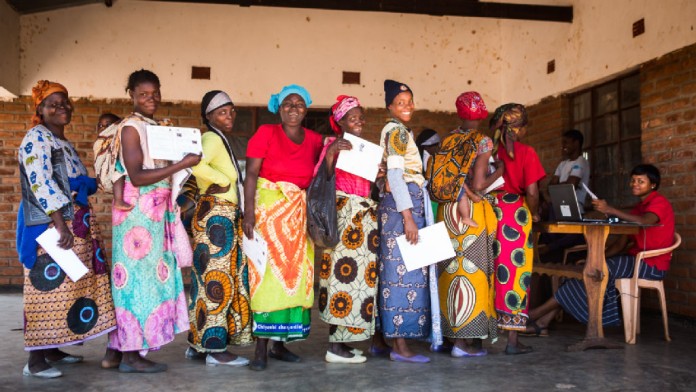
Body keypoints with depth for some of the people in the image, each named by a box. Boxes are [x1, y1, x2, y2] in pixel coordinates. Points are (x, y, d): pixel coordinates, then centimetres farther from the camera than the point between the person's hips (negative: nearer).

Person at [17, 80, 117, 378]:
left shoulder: (64, 143, 20)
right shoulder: (37, 138, -8)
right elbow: (41, 183, -19)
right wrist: (60, 224, -25)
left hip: (73, 225, 9)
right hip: (50, 226, -9)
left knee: (65, 285, 10)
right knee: (48, 285, -9)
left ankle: (52, 350, 19)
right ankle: (35, 359, -4)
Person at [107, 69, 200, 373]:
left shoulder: (156, 127, 16)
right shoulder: (131, 127, -9)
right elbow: (137, 176, -18)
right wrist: (181, 164, -19)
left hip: (157, 210, 8)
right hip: (139, 210, -8)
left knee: (152, 277, 9)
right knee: (139, 278, -4)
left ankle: (126, 349, 18)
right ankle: (130, 355, 4)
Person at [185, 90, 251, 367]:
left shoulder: (220, 140, 19)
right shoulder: (212, 139, -11)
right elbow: (196, 164, -31)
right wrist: (226, 180, -17)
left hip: (224, 217, 10)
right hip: (216, 215, -10)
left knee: (208, 280, 13)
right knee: (217, 281, -5)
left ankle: (198, 343, 22)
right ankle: (215, 349, 2)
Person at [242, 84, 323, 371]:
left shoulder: (314, 140, 10)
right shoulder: (266, 133, -1)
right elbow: (251, 174, -8)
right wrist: (248, 212, -15)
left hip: (300, 213, 5)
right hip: (269, 208, -4)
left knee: (295, 276, 5)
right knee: (268, 273, -7)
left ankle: (280, 343, 16)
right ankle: (261, 348, -1)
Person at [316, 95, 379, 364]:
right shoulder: (334, 144, -2)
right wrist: (331, 154, -25)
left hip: (363, 215, 8)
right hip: (342, 212, -8)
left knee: (358, 273, 6)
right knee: (344, 270, -11)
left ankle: (340, 340, 13)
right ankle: (335, 346, -6)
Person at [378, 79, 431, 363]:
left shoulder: (400, 131, 20)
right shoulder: (396, 131, -8)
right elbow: (395, 174, -17)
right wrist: (408, 216, -22)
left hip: (408, 203, 10)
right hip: (404, 204, -10)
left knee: (398, 271, 8)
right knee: (405, 271, -9)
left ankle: (388, 337, 13)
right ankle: (400, 345, -6)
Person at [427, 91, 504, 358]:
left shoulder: (448, 140, 8)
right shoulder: (483, 142, -6)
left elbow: (437, 178, 3)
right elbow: (478, 185, -13)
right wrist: (499, 172, 2)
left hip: (447, 210, 6)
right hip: (471, 212, -6)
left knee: (452, 269, 13)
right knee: (471, 270, -1)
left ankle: (452, 331, 22)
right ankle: (464, 340, 1)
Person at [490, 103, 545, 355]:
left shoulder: (488, 150, 6)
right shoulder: (526, 153, -4)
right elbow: (531, 192, -9)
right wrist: (534, 214, 8)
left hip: (490, 212, 4)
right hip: (515, 215, -4)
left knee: (491, 272, 11)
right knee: (515, 274, 2)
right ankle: (512, 340, 7)